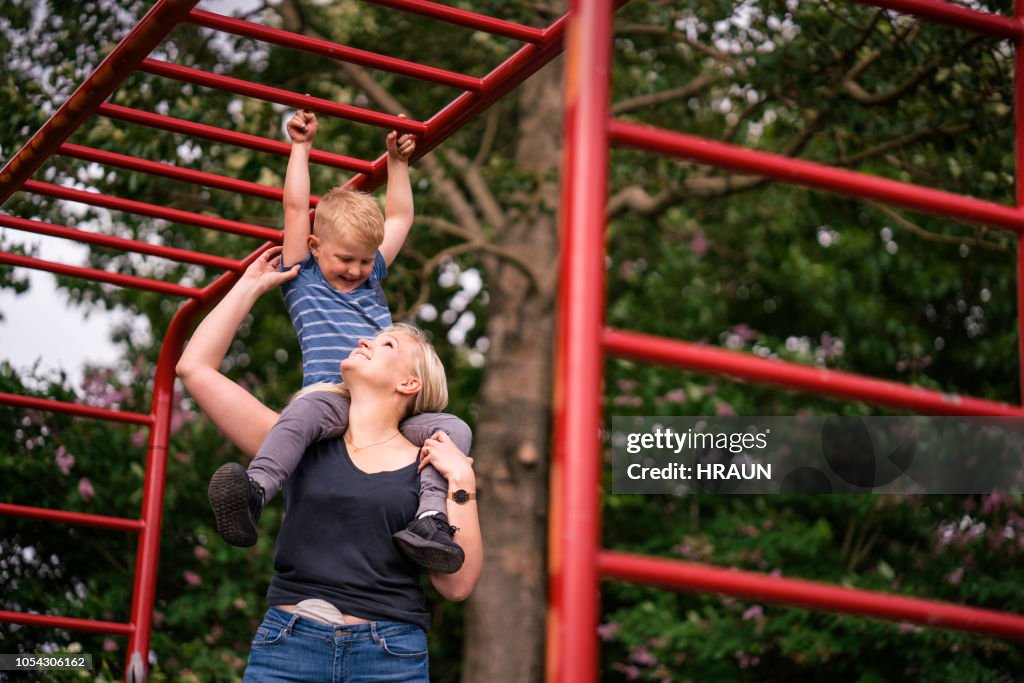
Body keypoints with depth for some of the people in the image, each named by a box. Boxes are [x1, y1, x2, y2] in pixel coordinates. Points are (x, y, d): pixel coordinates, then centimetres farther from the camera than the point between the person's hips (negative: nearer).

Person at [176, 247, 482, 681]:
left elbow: (456, 584, 0)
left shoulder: (427, 467, 7)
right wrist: (252, 285, 17)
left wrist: (461, 484, -6)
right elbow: (195, 367, 9)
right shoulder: (302, 444, 10)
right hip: (287, 647, 1)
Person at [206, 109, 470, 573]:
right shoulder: (304, 280, 18)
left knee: (453, 428, -25)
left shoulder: (372, 280, 30)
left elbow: (400, 218, 41)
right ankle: (253, 495, -62)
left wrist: (397, 162, 40)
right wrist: (301, 147, 20)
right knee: (303, 415, -41)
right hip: (330, 396, -5)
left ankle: (431, 518, -42)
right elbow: (295, 208, 15)